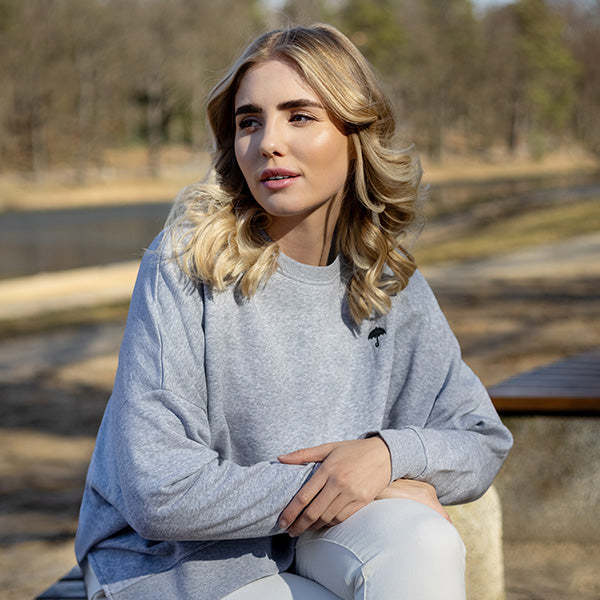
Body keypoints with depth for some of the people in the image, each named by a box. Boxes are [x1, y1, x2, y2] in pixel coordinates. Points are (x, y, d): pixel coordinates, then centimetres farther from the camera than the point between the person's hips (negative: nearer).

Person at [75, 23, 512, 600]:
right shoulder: (185, 263, -16)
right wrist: (316, 486, -20)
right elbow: (158, 493, -21)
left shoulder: (388, 281, -1)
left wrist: (389, 452, -16)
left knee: (424, 543, -25)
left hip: (308, 541, 4)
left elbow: (483, 443, 5)